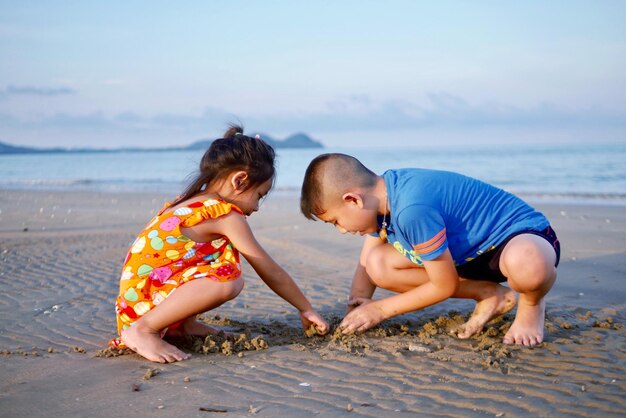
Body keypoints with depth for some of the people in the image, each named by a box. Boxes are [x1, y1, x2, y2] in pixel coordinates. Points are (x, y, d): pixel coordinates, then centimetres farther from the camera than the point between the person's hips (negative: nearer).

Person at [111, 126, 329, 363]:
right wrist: (306, 309, 9)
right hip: (143, 303, -9)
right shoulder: (227, 216, -11)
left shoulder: (187, 202, 14)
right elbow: (272, 274, -3)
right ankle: (143, 331, -19)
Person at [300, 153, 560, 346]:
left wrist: (381, 309, -12)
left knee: (526, 264, -46)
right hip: (473, 253, 9)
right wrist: (357, 307, -14)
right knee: (379, 264, -9)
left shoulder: (412, 210, -34)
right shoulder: (379, 194, -6)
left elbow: (445, 286, -21)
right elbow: (366, 265, 4)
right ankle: (489, 296, 5)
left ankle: (531, 305, -6)